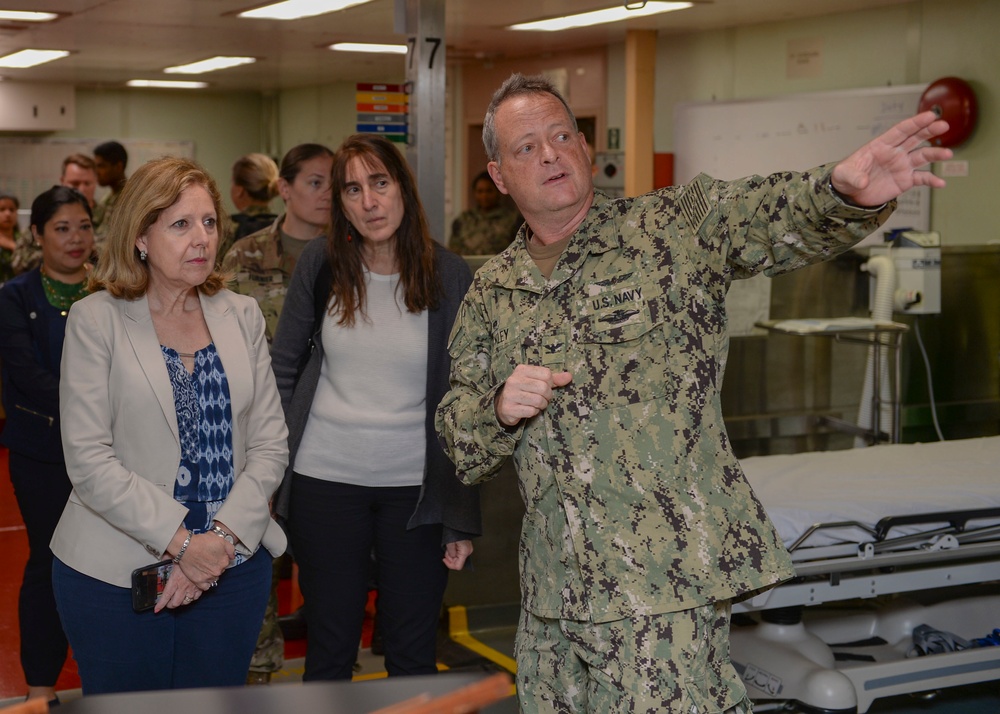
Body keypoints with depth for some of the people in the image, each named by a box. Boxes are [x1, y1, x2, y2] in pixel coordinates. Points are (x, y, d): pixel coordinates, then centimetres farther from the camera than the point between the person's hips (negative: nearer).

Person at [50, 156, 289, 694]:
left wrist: (221, 538, -10)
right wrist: (180, 542, -17)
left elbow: (270, 442, 3)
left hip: (234, 565, 3)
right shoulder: (96, 319, -4)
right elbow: (89, 460, -11)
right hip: (115, 571, -3)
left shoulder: (241, 315, 8)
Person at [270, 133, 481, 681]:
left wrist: (462, 517, -4)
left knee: (413, 654, 10)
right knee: (329, 648, 12)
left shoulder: (449, 276, -5)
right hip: (325, 478, 1)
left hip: (416, 486, -1)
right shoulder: (320, 264, -1)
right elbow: (282, 368, 8)